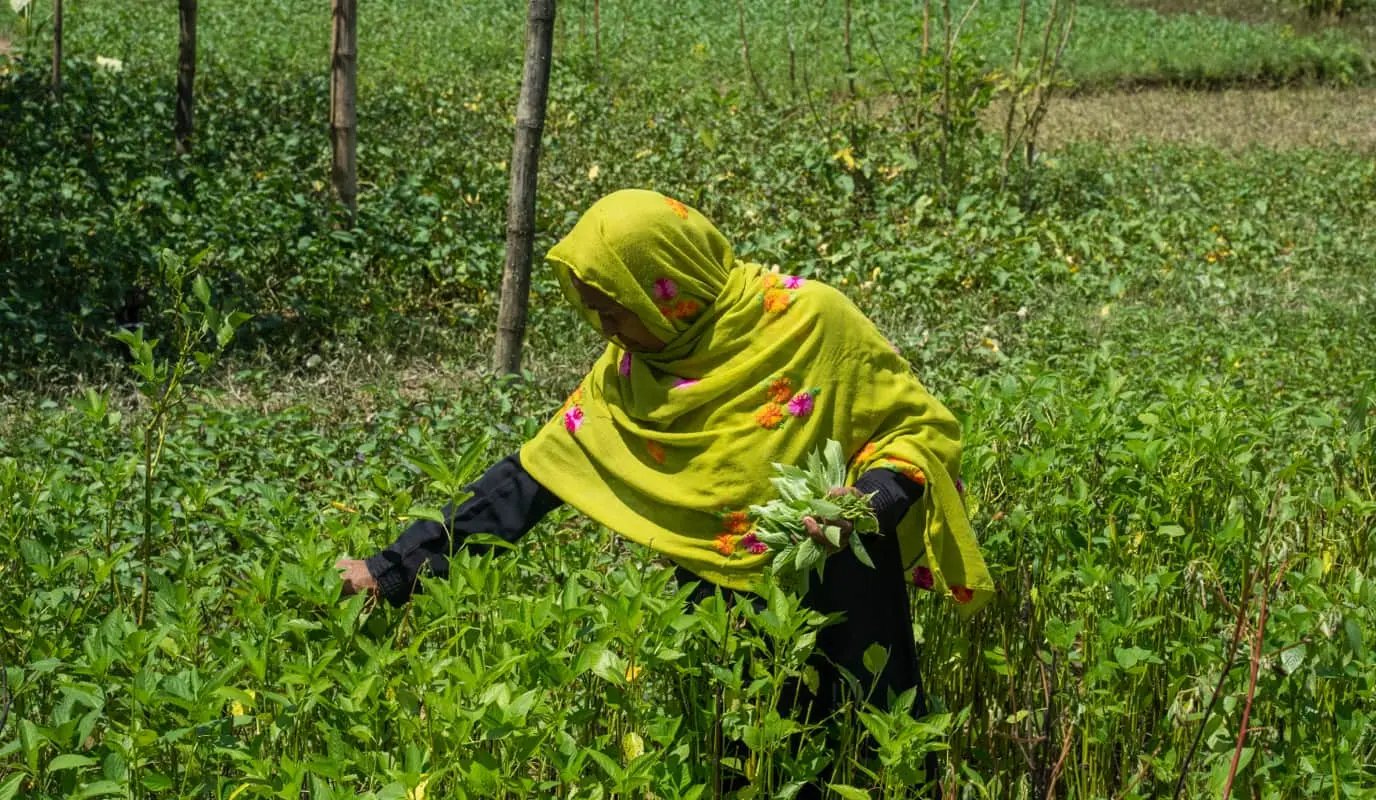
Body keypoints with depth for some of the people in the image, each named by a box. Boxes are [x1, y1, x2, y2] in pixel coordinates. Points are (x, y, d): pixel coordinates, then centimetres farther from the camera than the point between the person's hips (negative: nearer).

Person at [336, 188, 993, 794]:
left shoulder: (811, 320, -14)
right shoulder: (626, 374, -3)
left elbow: (924, 429, -6)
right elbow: (532, 476, -3)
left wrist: (872, 498, -26)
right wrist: (395, 572, -8)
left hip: (839, 598, -3)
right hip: (718, 608, 3)